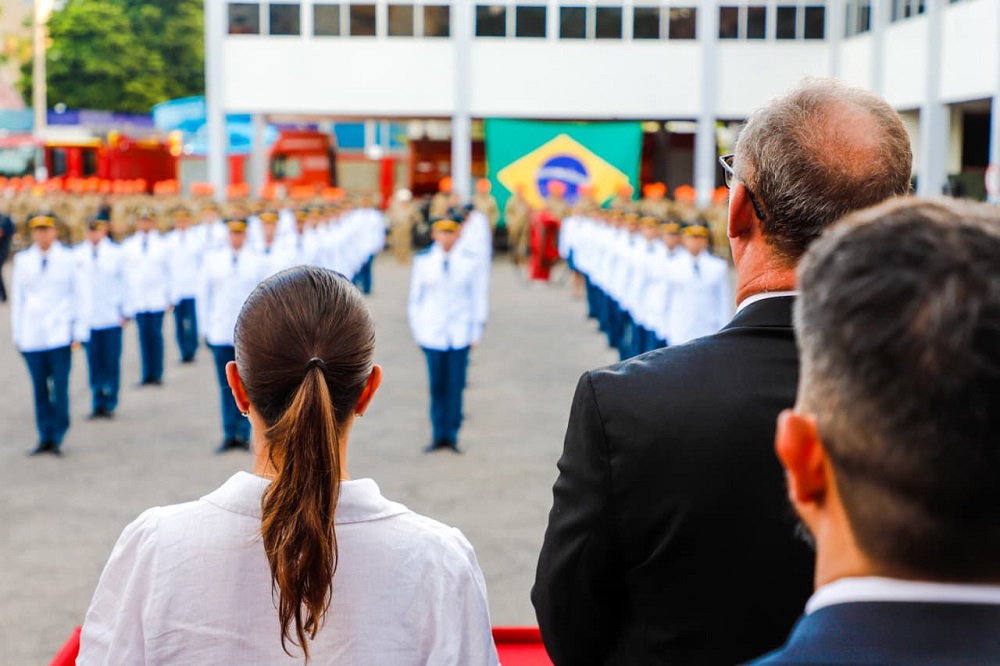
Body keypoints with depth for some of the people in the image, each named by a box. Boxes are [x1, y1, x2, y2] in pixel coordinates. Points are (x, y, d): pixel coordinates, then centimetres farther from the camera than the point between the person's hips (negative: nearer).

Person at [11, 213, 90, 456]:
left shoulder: (70, 260, 2)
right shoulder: (22, 260, 9)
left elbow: (82, 297, 4)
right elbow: (17, 298, 14)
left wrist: (79, 333, -1)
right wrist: (17, 334, 11)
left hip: (60, 333, -2)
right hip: (32, 336, 2)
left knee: (60, 388, -5)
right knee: (39, 388, 4)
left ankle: (57, 438, 4)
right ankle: (45, 437, 12)